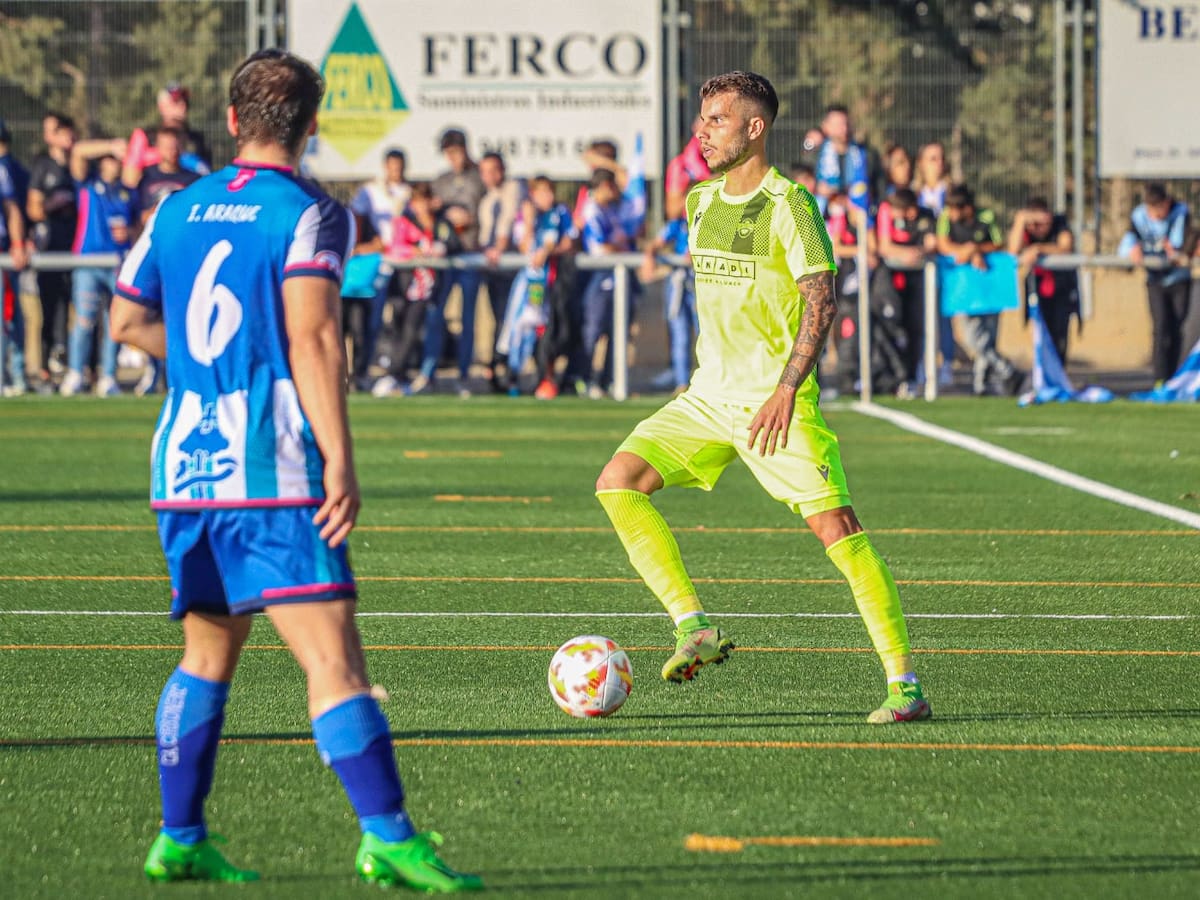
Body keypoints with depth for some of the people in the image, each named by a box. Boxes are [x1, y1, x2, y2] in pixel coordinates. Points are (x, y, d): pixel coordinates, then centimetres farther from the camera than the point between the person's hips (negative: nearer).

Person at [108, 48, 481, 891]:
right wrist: (341, 460, -18)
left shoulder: (178, 210, 13)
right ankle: (387, 836, -20)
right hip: (273, 471, -7)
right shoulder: (309, 214, -6)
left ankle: (180, 840, 21)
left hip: (185, 465, 7)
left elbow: (129, 321, 24)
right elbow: (312, 336, -16)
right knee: (332, 657, -12)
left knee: (207, 654, 20)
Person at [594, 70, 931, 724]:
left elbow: (821, 301, -17)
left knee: (836, 529, -13)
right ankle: (694, 628, -9)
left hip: (775, 402, -7)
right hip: (707, 396, 7)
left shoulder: (788, 204, -11)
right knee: (617, 482, -10)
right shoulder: (699, 202, 12)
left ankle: (904, 684, -7)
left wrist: (786, 388, -24)